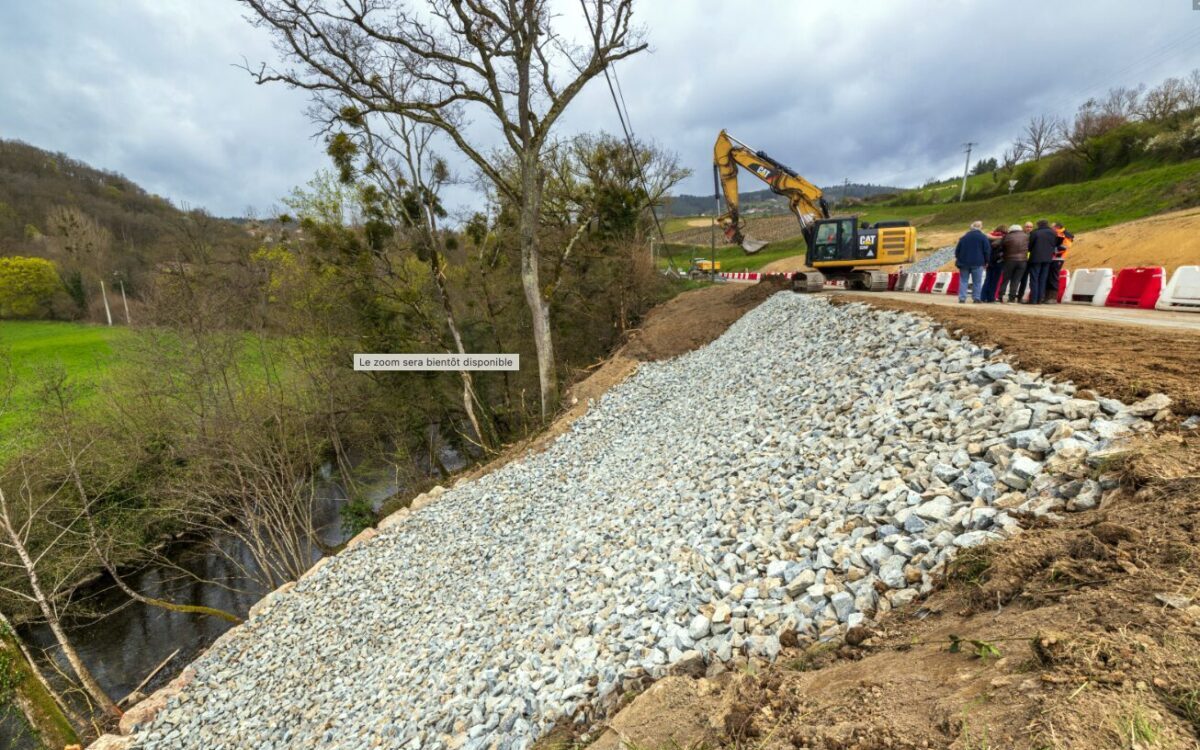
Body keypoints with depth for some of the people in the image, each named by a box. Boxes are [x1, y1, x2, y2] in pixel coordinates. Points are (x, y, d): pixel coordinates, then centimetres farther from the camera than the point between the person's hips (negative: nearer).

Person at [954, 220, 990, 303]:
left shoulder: (964, 237, 7)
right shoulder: (983, 237, -3)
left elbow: (957, 249, 9)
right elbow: (987, 250, -4)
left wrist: (958, 259, 20)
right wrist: (986, 261, 8)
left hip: (964, 262, 3)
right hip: (977, 263, -3)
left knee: (963, 281, 4)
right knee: (977, 282, 3)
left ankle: (962, 298, -2)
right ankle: (976, 298, 1)